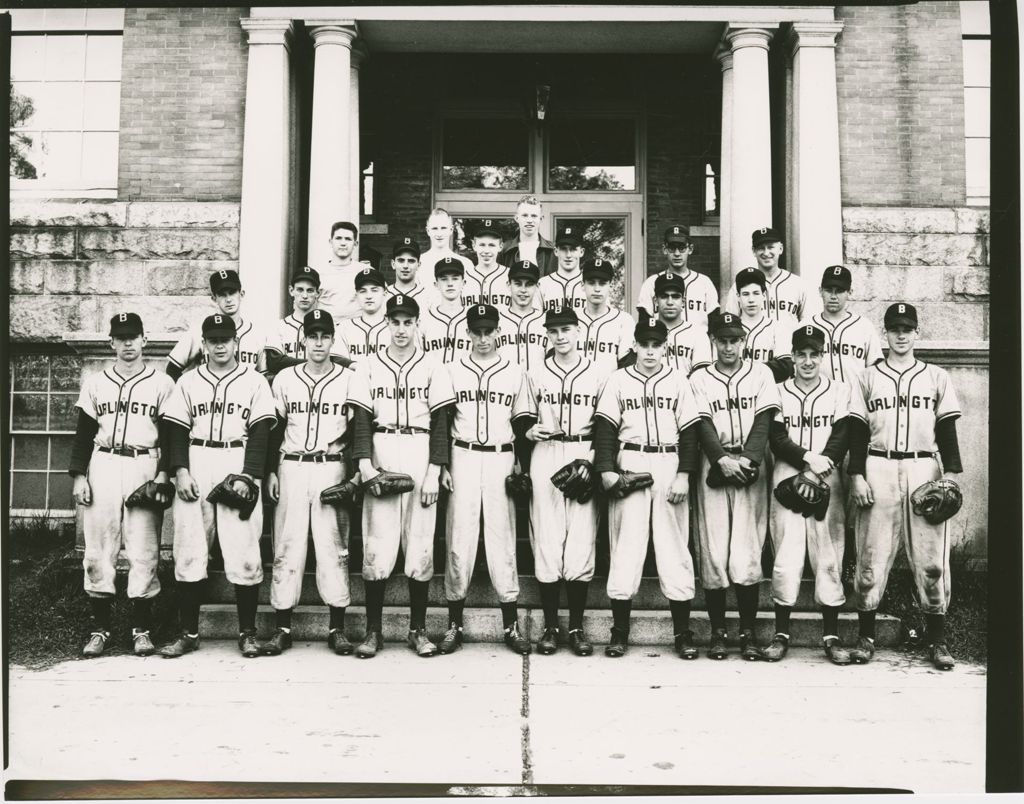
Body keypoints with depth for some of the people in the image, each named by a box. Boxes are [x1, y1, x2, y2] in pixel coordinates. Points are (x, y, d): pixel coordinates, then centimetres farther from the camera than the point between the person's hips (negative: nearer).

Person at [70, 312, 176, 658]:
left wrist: (163, 474, -7)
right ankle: (100, 628, 10)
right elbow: (84, 433, 12)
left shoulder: (162, 384, 6)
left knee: (144, 550, -4)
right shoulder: (95, 383, 13)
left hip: (145, 466, -2)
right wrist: (78, 476, 3)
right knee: (98, 549, 2)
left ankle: (141, 629, 4)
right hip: (103, 465, 2)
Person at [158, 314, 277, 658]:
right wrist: (180, 471, -5)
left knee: (244, 553, -5)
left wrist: (248, 475, -10)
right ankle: (188, 633, 9)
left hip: (240, 466, -2)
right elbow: (176, 430, 8)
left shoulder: (255, 381, 7)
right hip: (195, 466, 2)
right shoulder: (188, 382, 14)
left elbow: (260, 433, 0)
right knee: (189, 552, 1)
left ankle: (247, 633, 5)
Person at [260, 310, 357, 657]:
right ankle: (282, 628, 7)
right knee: (287, 546, 1)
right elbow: (274, 430, 11)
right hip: (291, 468, 1)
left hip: (332, 469, -1)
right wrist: (271, 471, 5)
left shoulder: (349, 380, 5)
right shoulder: (284, 379, 8)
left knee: (334, 547, -1)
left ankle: (337, 628, 6)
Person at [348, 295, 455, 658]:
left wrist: (434, 472, -5)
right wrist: (364, 461, -11)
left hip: (420, 460, 0)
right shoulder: (368, 367, 9)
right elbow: (361, 419, 4)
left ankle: (418, 629, 12)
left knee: (420, 546, 1)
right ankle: (373, 631, 7)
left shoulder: (433, 368, 7)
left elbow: (440, 423, 3)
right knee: (377, 549, -3)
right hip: (380, 458, 0)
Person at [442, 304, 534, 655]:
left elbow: (522, 424, 10)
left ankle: (511, 625, 8)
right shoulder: (453, 370, 7)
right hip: (463, 457, 0)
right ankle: (454, 624, 7)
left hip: (501, 458, 0)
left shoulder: (515, 373, 8)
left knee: (502, 535, 1)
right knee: (459, 537, -1)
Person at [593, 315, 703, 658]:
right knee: (625, 545, 0)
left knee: (675, 545, 1)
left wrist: (684, 474, -4)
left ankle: (683, 633, 9)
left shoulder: (678, 381, 8)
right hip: (628, 466, 0)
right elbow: (605, 428, 1)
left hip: (669, 466, 1)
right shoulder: (618, 380, 6)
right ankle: (620, 633, 8)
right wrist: (606, 469, -10)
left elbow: (689, 431, 5)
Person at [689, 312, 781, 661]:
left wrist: (749, 459, -14)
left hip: (750, 471, 0)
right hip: (713, 470, 0)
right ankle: (717, 632, 8)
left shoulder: (760, 374, 11)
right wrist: (722, 459, -17)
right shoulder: (699, 379, 10)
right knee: (713, 554, -2)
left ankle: (748, 634, 3)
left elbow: (764, 421, 1)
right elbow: (702, 425, -2)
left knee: (746, 555, -6)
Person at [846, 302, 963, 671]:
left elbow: (947, 431, 9)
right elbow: (857, 431, 6)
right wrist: (856, 475, -3)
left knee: (932, 558, 0)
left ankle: (937, 640, 10)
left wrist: (950, 474, -2)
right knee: (871, 557, 0)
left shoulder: (937, 377, 12)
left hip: (925, 471, 1)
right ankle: (866, 636, 9)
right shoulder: (867, 378, 10)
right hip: (878, 471, 0)